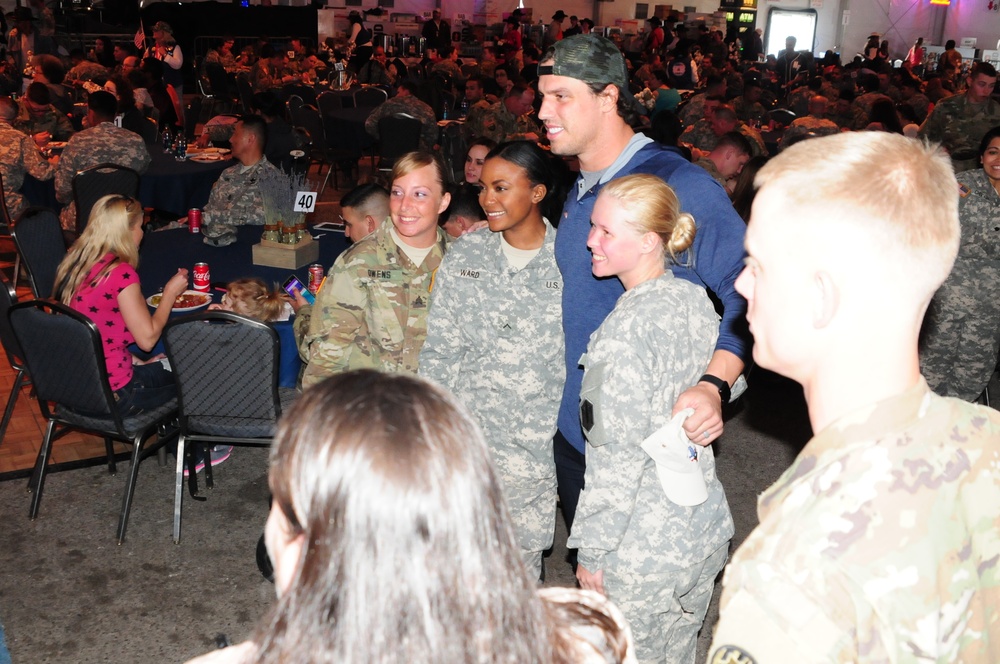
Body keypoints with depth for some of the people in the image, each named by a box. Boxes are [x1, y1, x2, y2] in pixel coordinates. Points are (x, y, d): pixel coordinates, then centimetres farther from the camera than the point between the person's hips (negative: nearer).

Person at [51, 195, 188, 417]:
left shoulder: (73, 262, 2)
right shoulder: (121, 274, -22)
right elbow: (147, 339, -17)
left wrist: (137, 361, 12)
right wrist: (170, 293, -5)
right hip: (111, 395, -8)